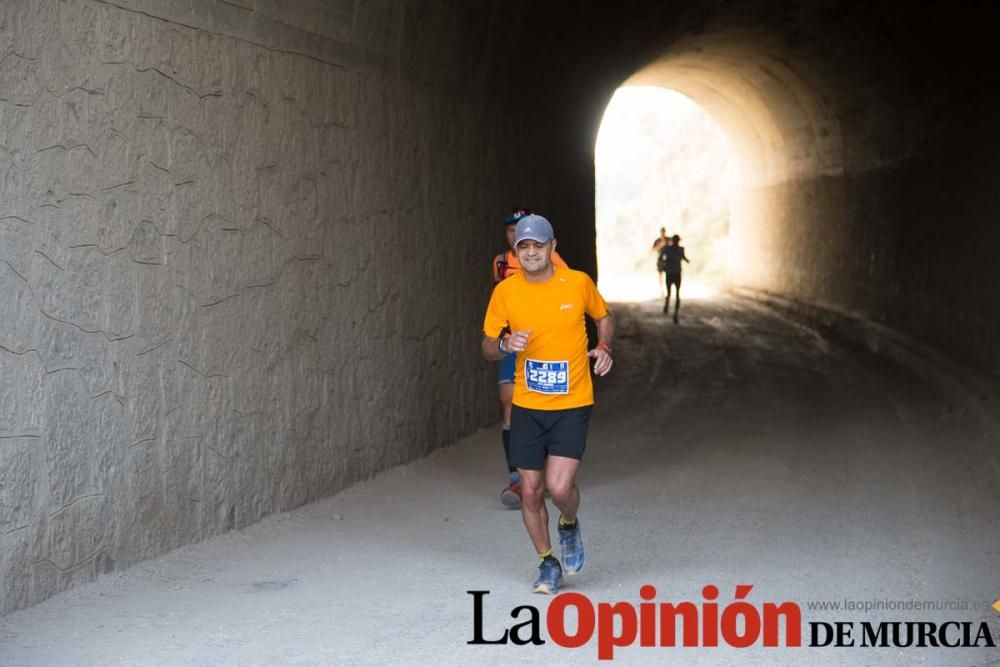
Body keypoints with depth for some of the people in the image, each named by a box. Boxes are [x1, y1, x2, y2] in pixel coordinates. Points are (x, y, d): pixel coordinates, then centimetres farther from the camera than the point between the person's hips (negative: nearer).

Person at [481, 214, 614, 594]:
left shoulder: (578, 283, -5)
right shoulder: (505, 292, -3)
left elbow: (603, 317, 15)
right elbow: (487, 346, 6)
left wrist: (604, 347, -5)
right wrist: (505, 344, -17)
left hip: (572, 405, -2)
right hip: (527, 406, 2)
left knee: (559, 486, -15)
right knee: (530, 491, 4)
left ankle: (569, 526, 21)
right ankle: (548, 563, 26)